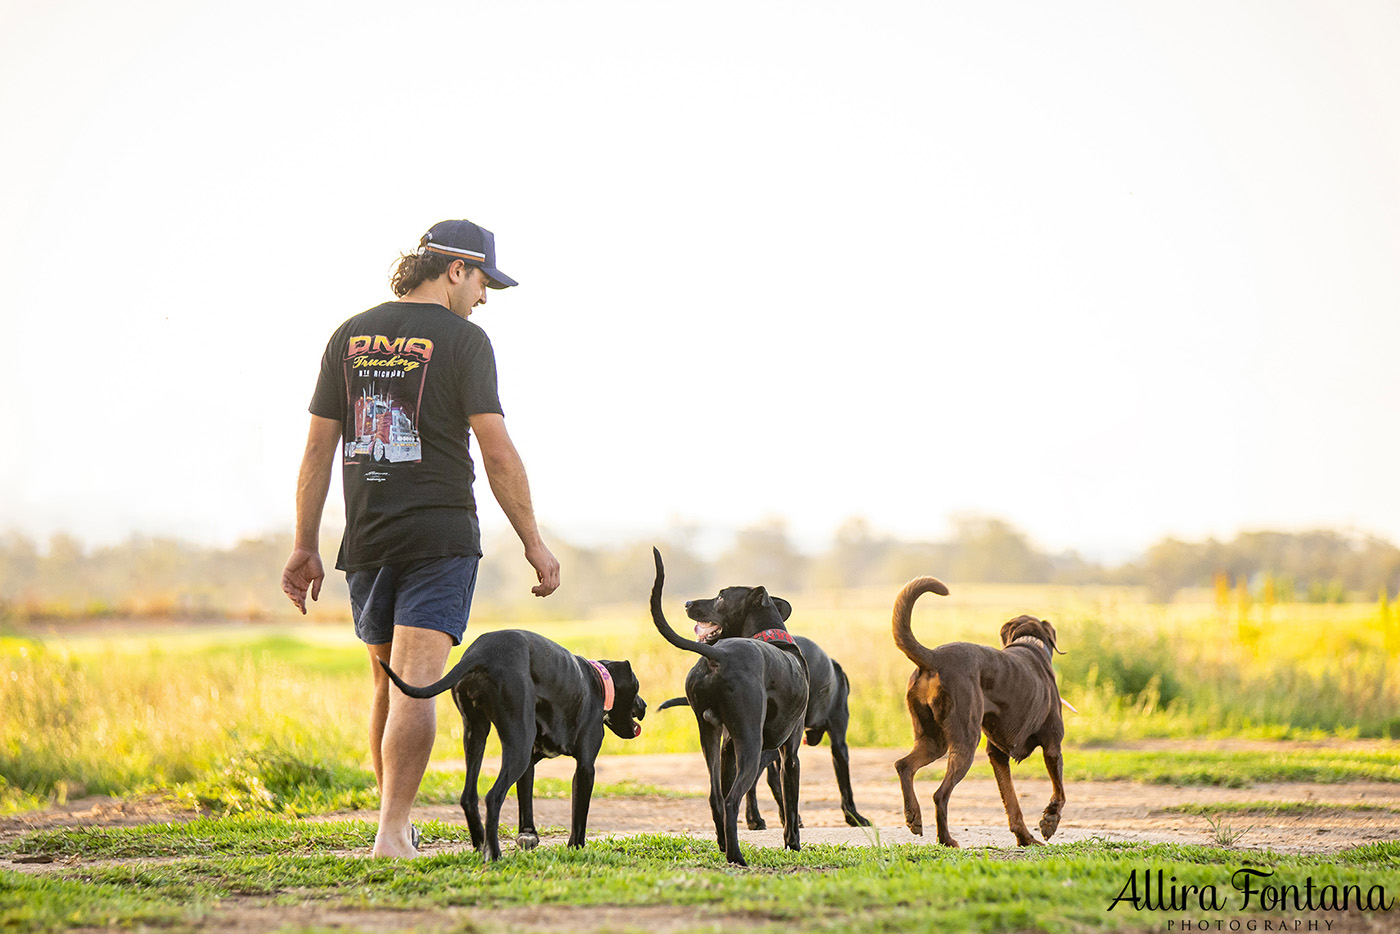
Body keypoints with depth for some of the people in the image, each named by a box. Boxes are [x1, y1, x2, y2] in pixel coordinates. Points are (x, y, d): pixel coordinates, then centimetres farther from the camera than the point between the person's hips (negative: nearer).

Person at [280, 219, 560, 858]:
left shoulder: (350, 337, 9)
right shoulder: (462, 340, -6)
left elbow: (318, 452, 8)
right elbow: (498, 453, -10)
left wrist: (305, 548, 12)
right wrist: (533, 542, -3)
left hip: (366, 541, 5)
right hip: (440, 536, -5)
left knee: (389, 683, 17)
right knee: (417, 684, -9)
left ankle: (397, 823, 24)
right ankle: (392, 832, -17)